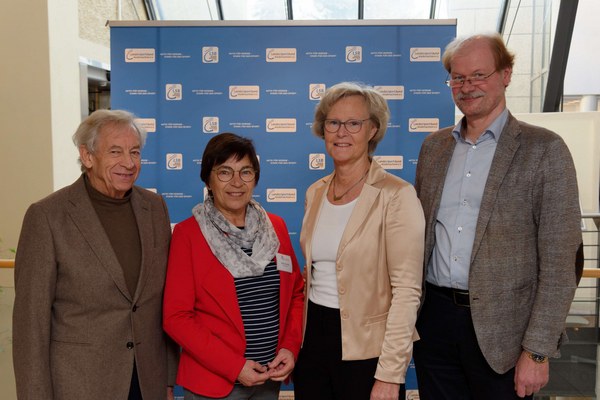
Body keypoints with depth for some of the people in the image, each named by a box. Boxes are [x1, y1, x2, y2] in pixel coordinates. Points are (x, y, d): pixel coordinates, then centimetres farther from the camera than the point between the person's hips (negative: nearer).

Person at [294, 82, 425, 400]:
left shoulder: (396, 195, -14)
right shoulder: (314, 193, 5)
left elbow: (406, 290, -17)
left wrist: (390, 374, -19)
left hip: (366, 347, -5)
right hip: (312, 338, 6)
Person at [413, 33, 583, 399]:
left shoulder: (544, 149, -7)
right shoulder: (434, 146, 7)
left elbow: (559, 262, -9)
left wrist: (537, 351, -12)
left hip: (499, 328, -4)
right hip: (435, 317, 4)